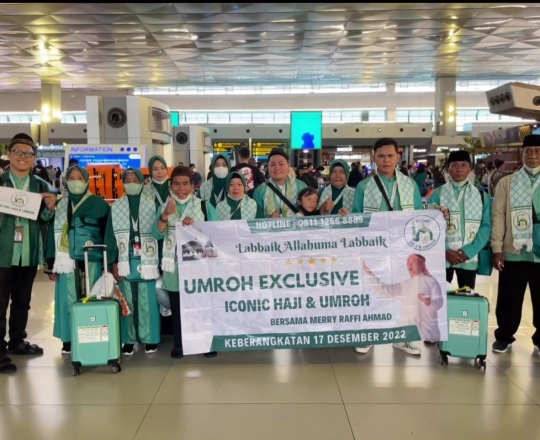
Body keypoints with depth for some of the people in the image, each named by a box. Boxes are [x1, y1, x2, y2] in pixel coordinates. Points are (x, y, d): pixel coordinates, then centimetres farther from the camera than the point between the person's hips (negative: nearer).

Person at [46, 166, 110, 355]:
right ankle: (68, 340, 13)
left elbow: (107, 234, 1)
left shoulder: (99, 204, 2)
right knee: (68, 300, 4)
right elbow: (53, 233, 8)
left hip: (91, 260, -2)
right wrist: (52, 264, 3)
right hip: (67, 260, 2)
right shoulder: (59, 205, 10)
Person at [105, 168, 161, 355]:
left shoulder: (152, 204, 1)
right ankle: (129, 339, 17)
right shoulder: (116, 207, 7)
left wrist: (160, 261, -5)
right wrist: (113, 263, 1)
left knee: (148, 302, 2)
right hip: (125, 263, 2)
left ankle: (150, 339, 14)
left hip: (147, 262, -2)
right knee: (128, 302, 5)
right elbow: (110, 236, 8)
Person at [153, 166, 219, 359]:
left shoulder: (205, 206, 4)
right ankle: (179, 344, 19)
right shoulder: (164, 208, 9)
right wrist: (166, 215, -22)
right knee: (177, 307, 7)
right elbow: (157, 234, -6)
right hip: (175, 265, 1)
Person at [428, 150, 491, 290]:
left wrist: (468, 251, -11)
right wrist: (445, 251, -13)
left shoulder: (481, 196, 7)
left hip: (469, 258, 2)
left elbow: (486, 226, 1)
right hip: (443, 257, -1)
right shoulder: (437, 194, 3)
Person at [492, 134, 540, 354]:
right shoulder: (506, 183, 4)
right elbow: (498, 216, 0)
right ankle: (504, 337, 25)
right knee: (509, 300, 8)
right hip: (513, 253, -1)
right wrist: (497, 249, -5)